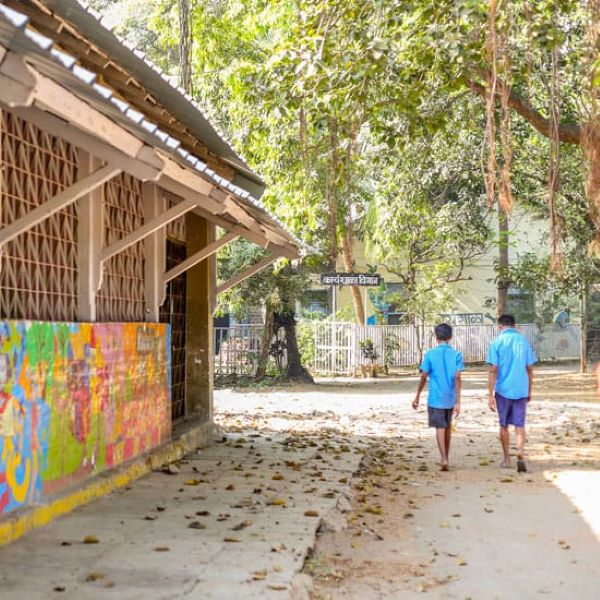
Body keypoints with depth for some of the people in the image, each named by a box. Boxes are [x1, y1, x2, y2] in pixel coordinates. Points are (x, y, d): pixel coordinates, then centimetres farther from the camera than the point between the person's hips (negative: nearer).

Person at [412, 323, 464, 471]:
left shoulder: (430, 354, -5)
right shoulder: (456, 354, -2)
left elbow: (424, 377, -4)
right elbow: (457, 378, -9)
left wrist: (417, 397, 8)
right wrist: (458, 402, -11)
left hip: (436, 398, -2)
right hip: (450, 398, 3)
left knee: (440, 428, -3)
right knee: (448, 426, 18)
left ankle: (444, 459, -19)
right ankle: (446, 458, 29)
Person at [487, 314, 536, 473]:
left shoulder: (497, 343, -6)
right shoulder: (524, 341, 3)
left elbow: (493, 371, -10)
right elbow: (530, 369, 7)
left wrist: (490, 395, -7)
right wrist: (529, 392, 17)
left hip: (503, 390, -2)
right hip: (521, 390, 2)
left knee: (504, 425, 13)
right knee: (520, 425, 5)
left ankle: (507, 459, 21)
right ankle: (521, 456, -15)